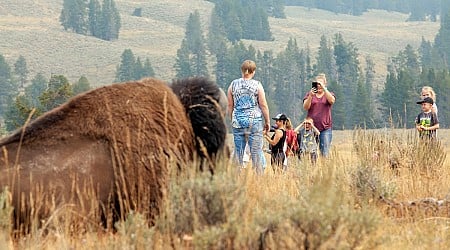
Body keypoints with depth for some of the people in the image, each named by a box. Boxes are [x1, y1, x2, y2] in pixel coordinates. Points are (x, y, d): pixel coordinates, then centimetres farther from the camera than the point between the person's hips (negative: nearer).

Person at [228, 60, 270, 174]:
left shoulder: (233, 85, 4)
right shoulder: (257, 85, -4)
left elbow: (230, 106, 8)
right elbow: (263, 106, -3)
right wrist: (267, 121, 6)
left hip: (238, 121, 2)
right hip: (255, 121, -2)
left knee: (238, 151, 6)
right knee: (256, 151, -1)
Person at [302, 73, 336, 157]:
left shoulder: (329, 94, 11)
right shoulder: (309, 94, 11)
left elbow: (331, 101, -13)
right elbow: (305, 107, -3)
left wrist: (323, 88, -19)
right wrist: (311, 96, -18)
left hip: (325, 128, -1)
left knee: (325, 153, -5)